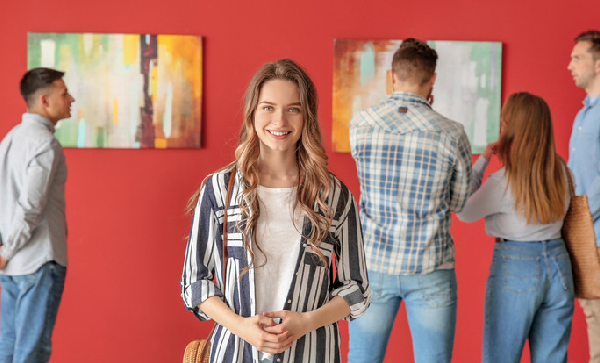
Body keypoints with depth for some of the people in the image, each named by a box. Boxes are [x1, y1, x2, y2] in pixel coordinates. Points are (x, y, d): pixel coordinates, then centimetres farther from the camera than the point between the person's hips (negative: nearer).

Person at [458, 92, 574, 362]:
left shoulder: (503, 181, -15)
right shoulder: (560, 171, 1)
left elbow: (464, 213, -3)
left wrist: (481, 162, 0)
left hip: (516, 265, -5)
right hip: (558, 263, 5)